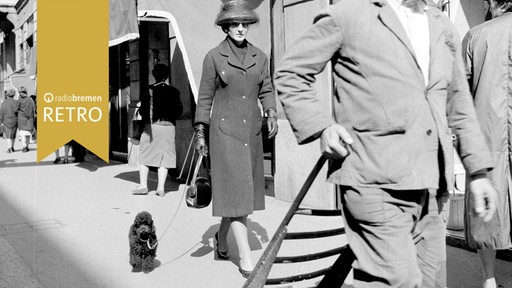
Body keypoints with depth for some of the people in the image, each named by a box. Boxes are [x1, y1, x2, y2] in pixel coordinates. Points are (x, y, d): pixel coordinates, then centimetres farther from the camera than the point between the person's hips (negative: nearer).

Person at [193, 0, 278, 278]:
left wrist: (271, 114, -6)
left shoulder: (259, 56, 7)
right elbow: (205, 96, 0)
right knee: (235, 191, -8)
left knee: (246, 190, 12)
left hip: (252, 130, 5)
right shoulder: (214, 57, -3)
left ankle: (222, 237, 36)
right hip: (224, 130, -5)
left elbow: (266, 90, 12)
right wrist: (200, 132, -1)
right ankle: (246, 260, -5)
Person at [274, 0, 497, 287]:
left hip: (432, 188, 7)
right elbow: (290, 72, 4)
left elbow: (459, 106, 22)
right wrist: (321, 125, -9)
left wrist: (478, 171, 15)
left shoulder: (443, 27, 18)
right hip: (377, 186, -6)